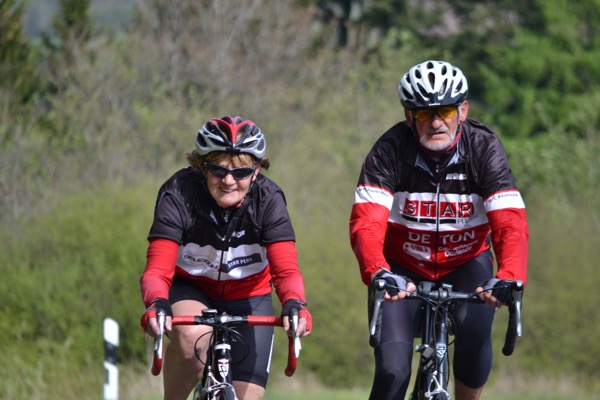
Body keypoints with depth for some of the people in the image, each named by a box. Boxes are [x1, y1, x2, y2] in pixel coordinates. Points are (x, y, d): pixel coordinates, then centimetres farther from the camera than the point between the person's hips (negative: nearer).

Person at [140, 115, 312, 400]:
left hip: (248, 298, 2)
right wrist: (157, 304, -56)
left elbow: (286, 270, -31)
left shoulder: (268, 199, -23)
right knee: (192, 337, -36)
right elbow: (157, 270, -33)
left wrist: (294, 305, -54)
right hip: (189, 290, -2)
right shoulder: (178, 194, -26)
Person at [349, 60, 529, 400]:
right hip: (403, 269, 0)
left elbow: (511, 225, -29)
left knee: (475, 333, -30)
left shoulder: (484, 149, -19)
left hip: (465, 266, 0)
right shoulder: (390, 151, -21)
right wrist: (378, 274, -53)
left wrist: (508, 278, -50)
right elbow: (366, 224, -32)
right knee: (393, 372, -17)